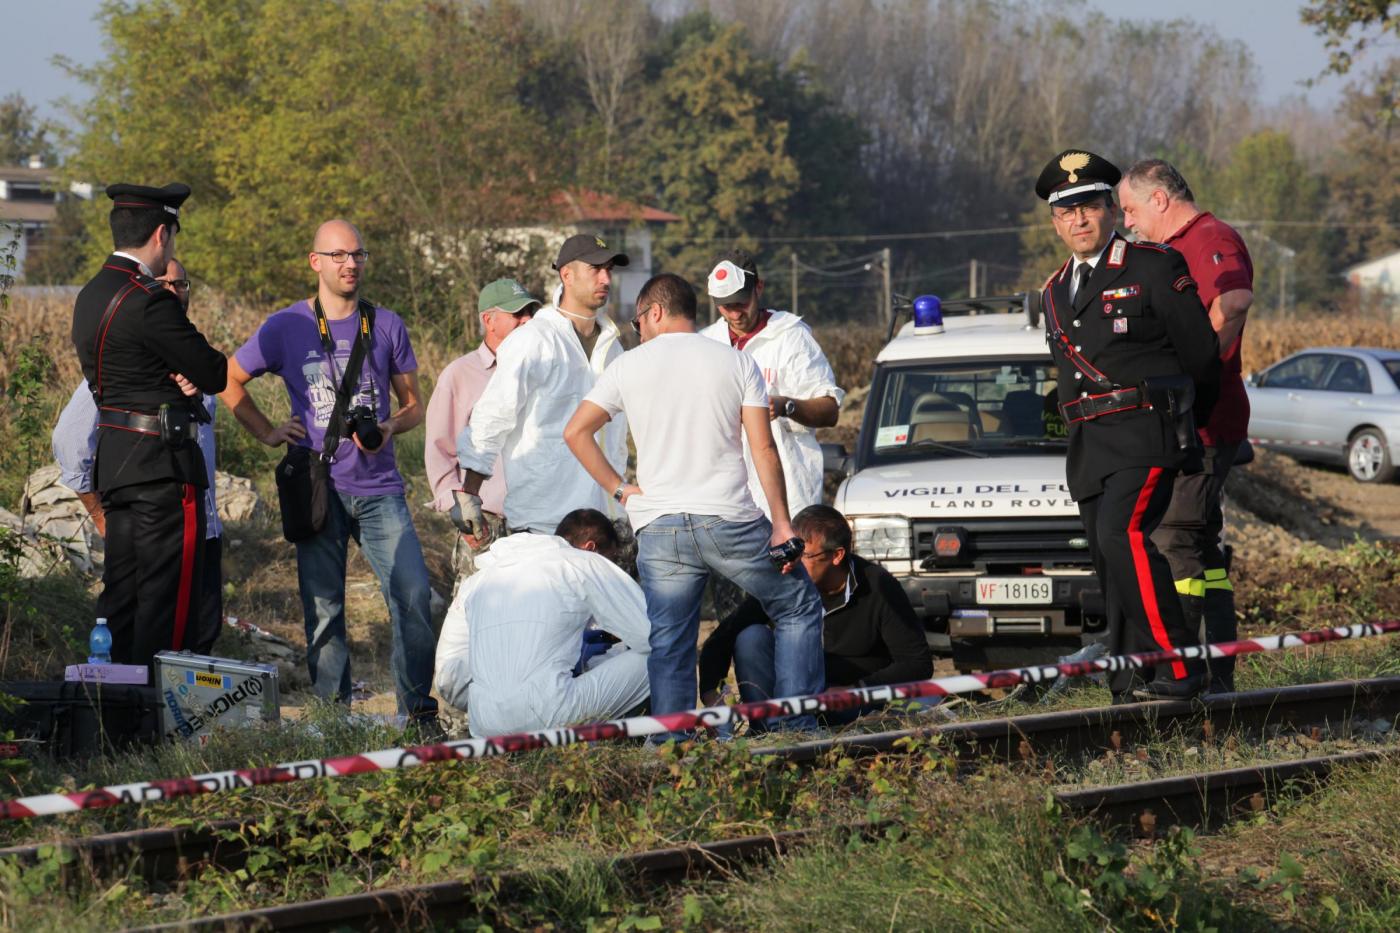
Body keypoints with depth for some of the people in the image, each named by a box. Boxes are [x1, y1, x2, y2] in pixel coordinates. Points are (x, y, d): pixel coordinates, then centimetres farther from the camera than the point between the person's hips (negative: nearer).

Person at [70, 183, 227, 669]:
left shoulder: (91, 296, 12)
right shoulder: (149, 302, -18)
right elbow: (214, 375, -14)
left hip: (115, 461, 9)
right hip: (163, 465, -9)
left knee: (121, 594, 14)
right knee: (167, 596, -5)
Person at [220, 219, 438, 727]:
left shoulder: (386, 325, 8)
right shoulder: (287, 327, 3)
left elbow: (413, 404, 15)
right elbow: (229, 381, 15)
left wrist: (391, 428, -6)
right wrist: (268, 433, 5)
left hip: (379, 487, 1)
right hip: (318, 489, -1)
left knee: (413, 594, -12)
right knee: (323, 609, 2)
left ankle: (418, 707, -1)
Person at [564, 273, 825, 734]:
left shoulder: (628, 366, 7)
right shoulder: (736, 362, 6)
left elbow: (575, 431, 5)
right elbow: (763, 449, 0)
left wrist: (618, 487, 12)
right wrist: (782, 525, 2)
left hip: (658, 527, 1)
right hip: (730, 520, -1)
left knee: (668, 647, 6)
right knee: (798, 608, 14)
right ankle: (797, 724, 7)